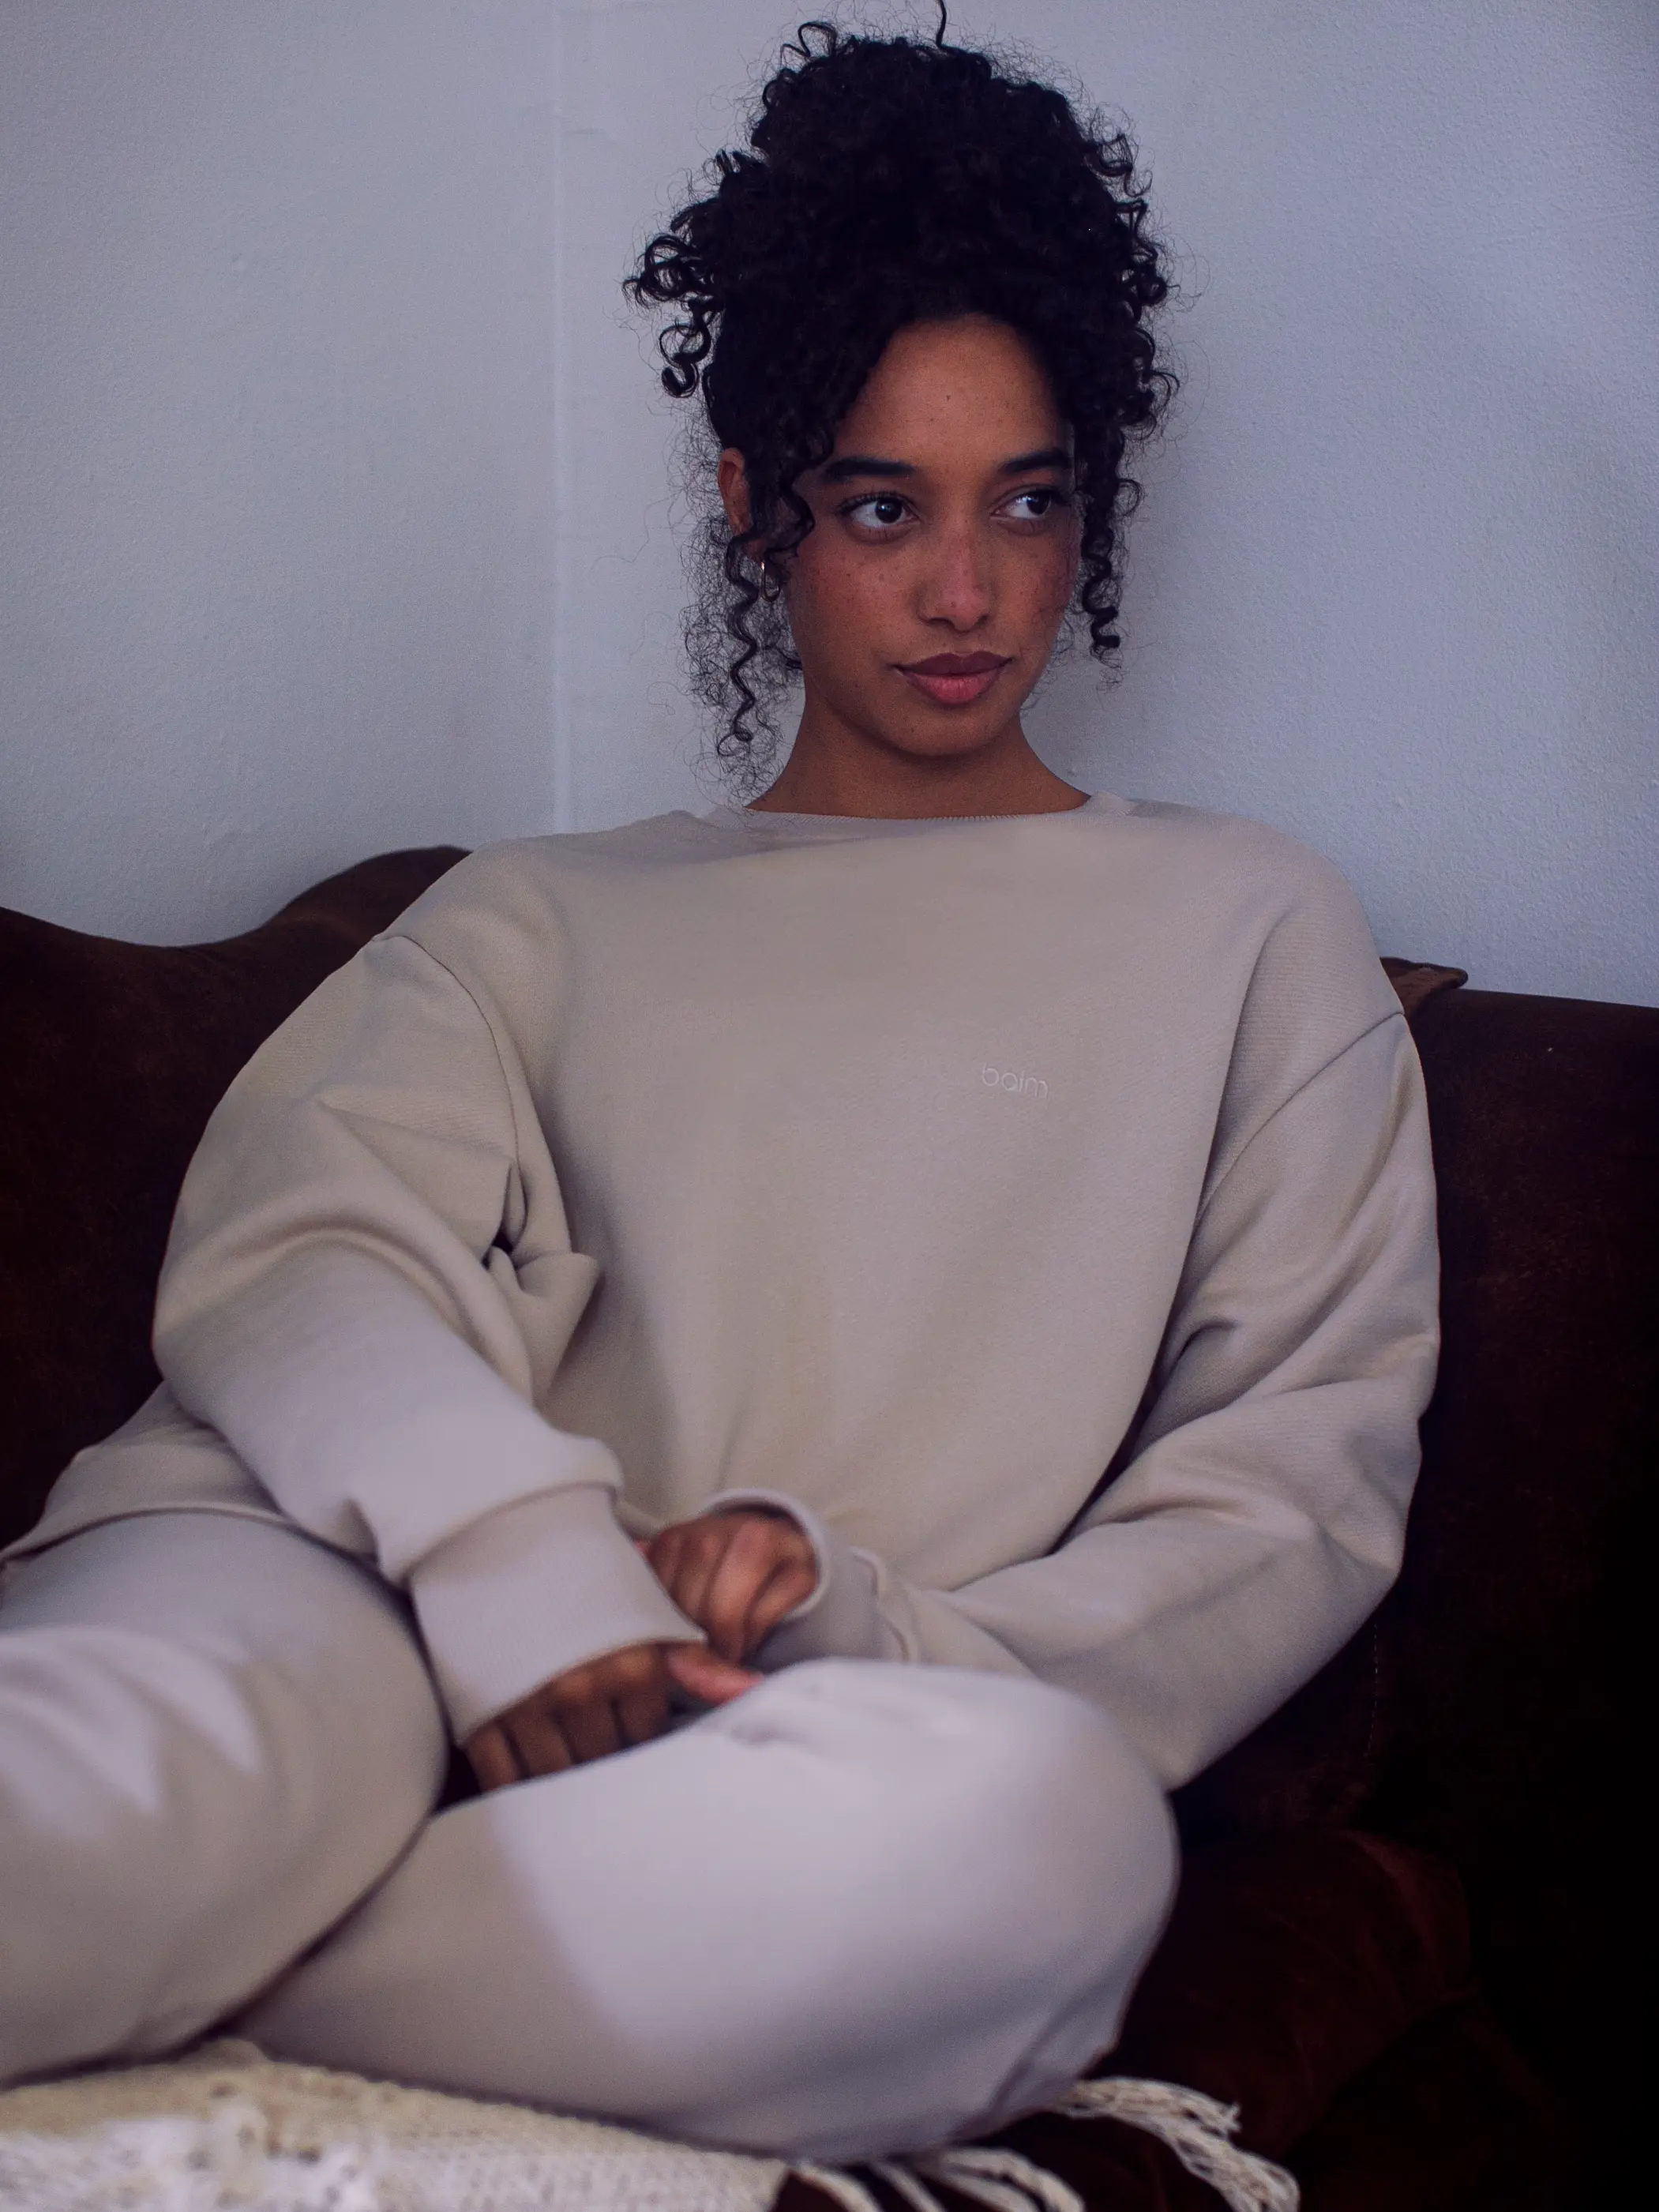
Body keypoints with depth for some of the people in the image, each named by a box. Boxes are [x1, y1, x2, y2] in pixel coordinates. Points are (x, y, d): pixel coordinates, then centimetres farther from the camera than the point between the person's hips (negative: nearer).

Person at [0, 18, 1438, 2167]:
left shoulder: (1246, 928, 23)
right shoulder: (543, 917, 24)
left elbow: (1308, 1474, 12)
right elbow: (296, 1246, 4)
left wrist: (891, 1646, -7)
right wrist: (522, 1568, -19)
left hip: (818, 1776, 0)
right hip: (382, 1626, 0)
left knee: (1044, 1824, -37)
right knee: (204, 1696, -37)